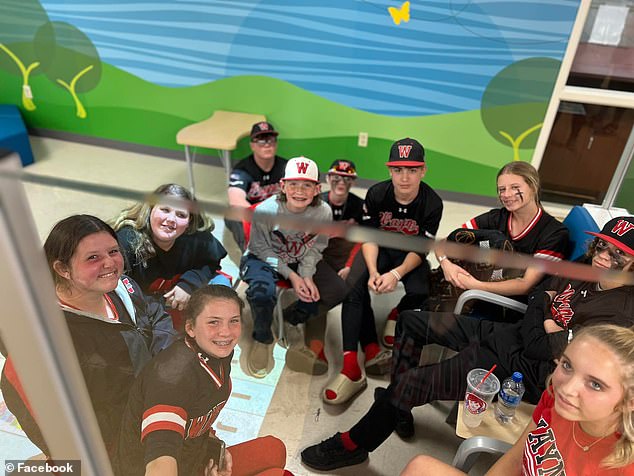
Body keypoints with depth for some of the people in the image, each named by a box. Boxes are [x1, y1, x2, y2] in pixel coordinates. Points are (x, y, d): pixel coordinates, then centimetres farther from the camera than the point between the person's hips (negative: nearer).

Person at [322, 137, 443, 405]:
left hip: (410, 256, -1)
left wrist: (396, 274, -31)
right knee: (355, 286, -26)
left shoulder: (432, 204, -15)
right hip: (379, 249, 1)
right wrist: (373, 272, -27)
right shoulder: (376, 194, -12)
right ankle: (372, 350, -24)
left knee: (421, 293, -30)